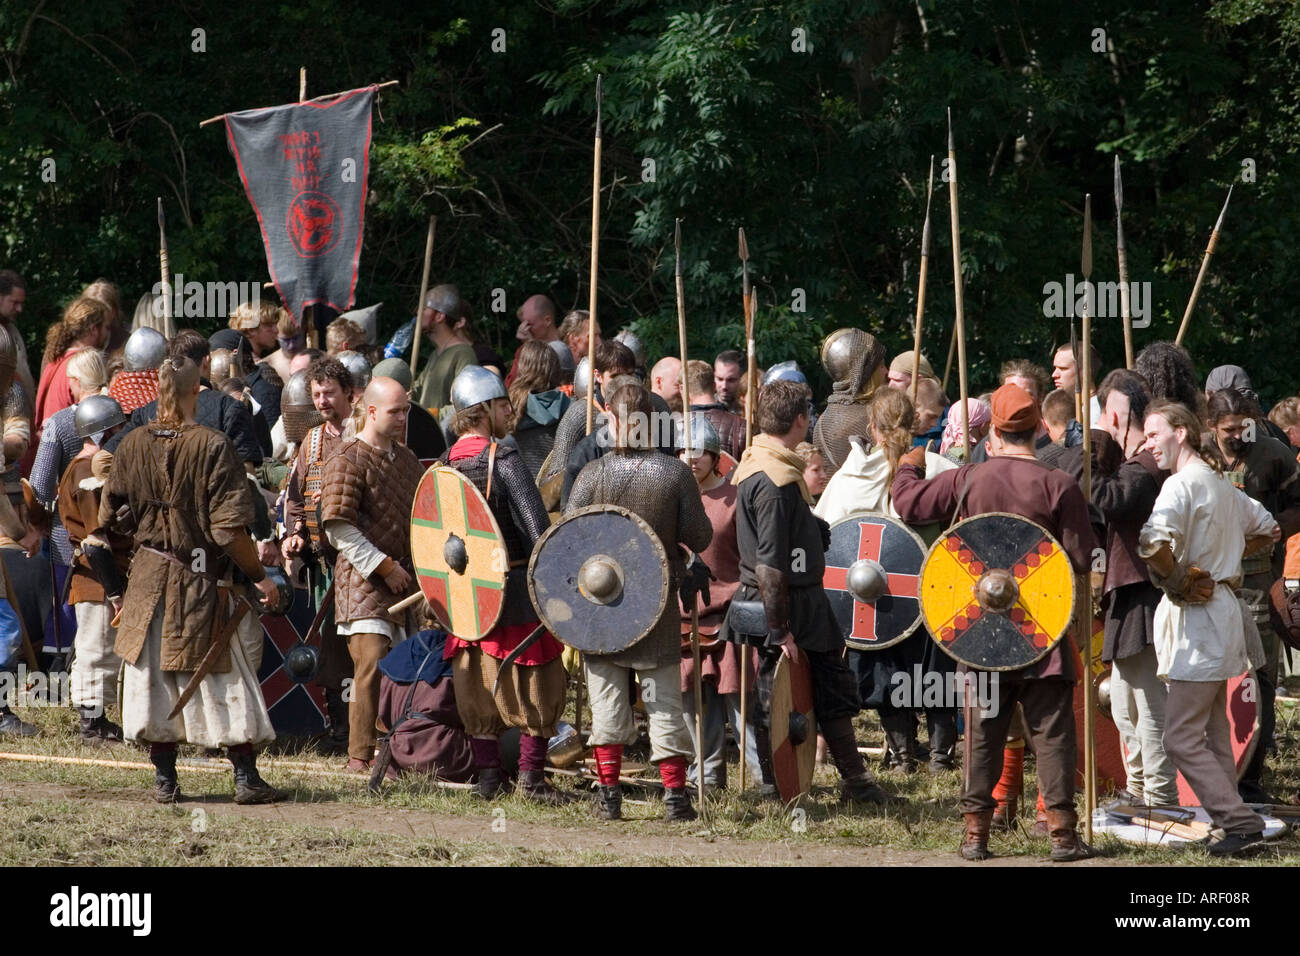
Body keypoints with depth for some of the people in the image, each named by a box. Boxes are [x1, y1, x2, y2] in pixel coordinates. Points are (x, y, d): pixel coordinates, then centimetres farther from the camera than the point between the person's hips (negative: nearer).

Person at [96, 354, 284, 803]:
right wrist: (259, 576, -6)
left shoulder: (132, 445, -2)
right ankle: (246, 777, 3)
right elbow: (230, 526, -16)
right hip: (202, 579, -3)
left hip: (147, 576, 3)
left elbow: (109, 519, 6)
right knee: (226, 681, 4)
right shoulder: (212, 446, -15)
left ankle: (164, 779, 10)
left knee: (154, 677, 9)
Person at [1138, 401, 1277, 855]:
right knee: (1212, 735, 14)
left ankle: (1240, 822, -16)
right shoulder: (1224, 487, 15)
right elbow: (1267, 529, 30)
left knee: (1182, 737, -10)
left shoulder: (1183, 484, -14)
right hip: (1222, 607, 10)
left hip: (1197, 615, -10)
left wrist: (1174, 579, -15)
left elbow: (1154, 543, -31)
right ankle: (1231, 819, 14)